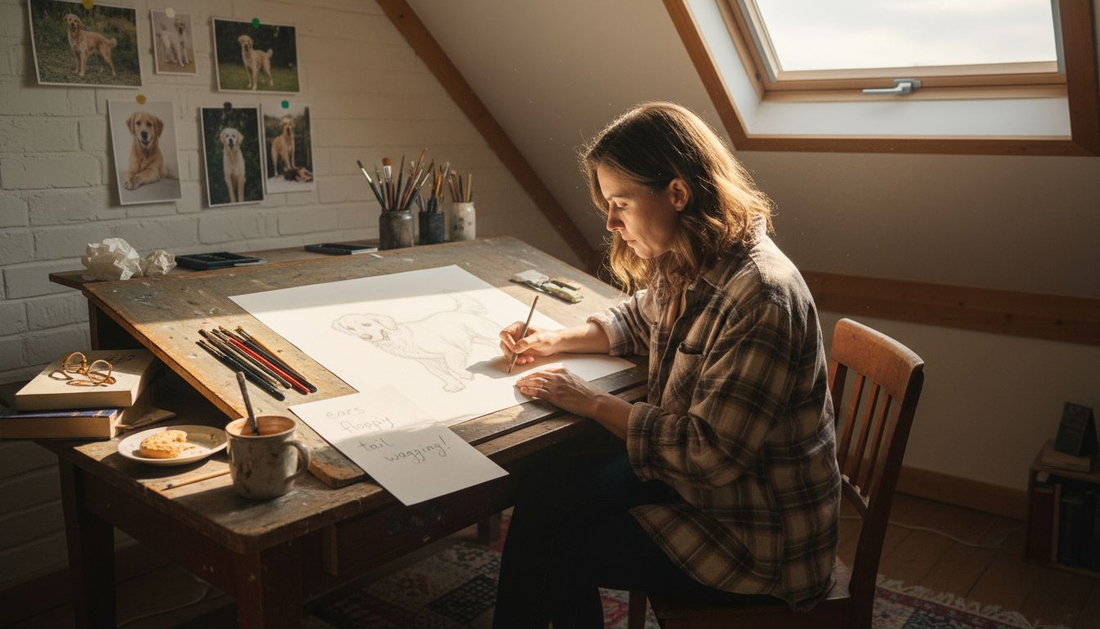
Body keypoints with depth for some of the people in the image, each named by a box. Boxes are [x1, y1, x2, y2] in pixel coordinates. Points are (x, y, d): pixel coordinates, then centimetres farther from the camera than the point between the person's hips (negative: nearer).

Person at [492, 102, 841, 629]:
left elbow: (710, 452, -29)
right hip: (695, 477, 8)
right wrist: (555, 340, 4)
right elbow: (638, 320, 21)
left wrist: (593, 403, -19)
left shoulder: (760, 297, -30)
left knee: (554, 550, -6)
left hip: (760, 541, -8)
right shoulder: (682, 266, -1)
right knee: (548, 491, 0)